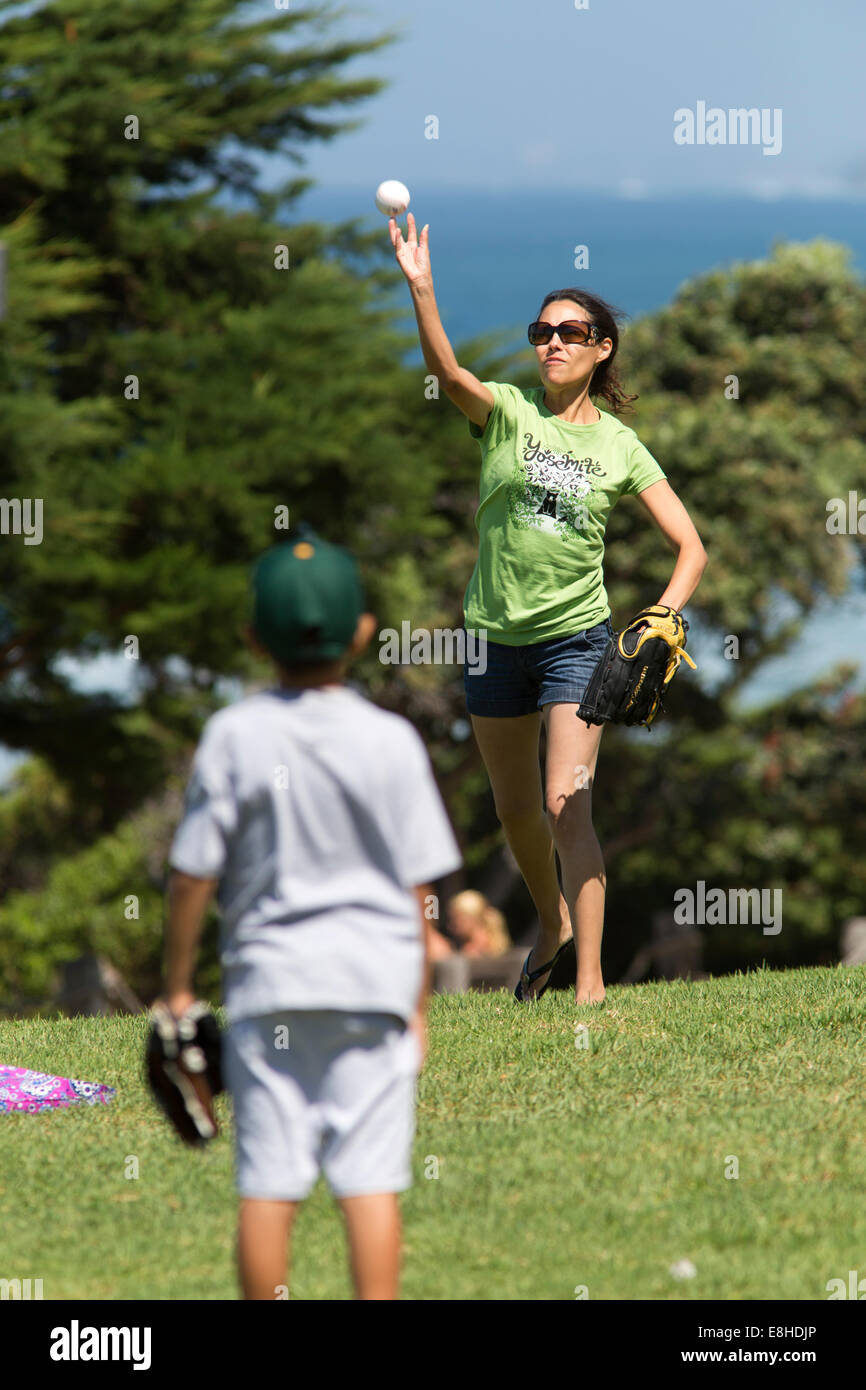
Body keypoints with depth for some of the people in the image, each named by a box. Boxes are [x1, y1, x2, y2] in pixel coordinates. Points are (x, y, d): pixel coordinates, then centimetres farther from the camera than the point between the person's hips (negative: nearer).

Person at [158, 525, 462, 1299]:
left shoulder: (233, 736, -4)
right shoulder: (391, 740, -2)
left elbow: (192, 876, -4)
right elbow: (417, 887, 1)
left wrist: (178, 987, 7)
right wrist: (418, 1004, 10)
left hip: (268, 979, 0)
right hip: (375, 975, 0)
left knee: (267, 1185, 3)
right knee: (371, 1179, -1)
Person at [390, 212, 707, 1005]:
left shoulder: (620, 447, -1)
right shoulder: (507, 411, -3)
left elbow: (691, 546, 0)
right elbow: (449, 375, -26)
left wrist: (663, 617, -19)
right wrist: (421, 290, -42)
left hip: (578, 635, -2)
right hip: (496, 635, 2)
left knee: (568, 804, -14)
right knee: (516, 811, 14)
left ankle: (591, 984, -12)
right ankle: (553, 923, 41)